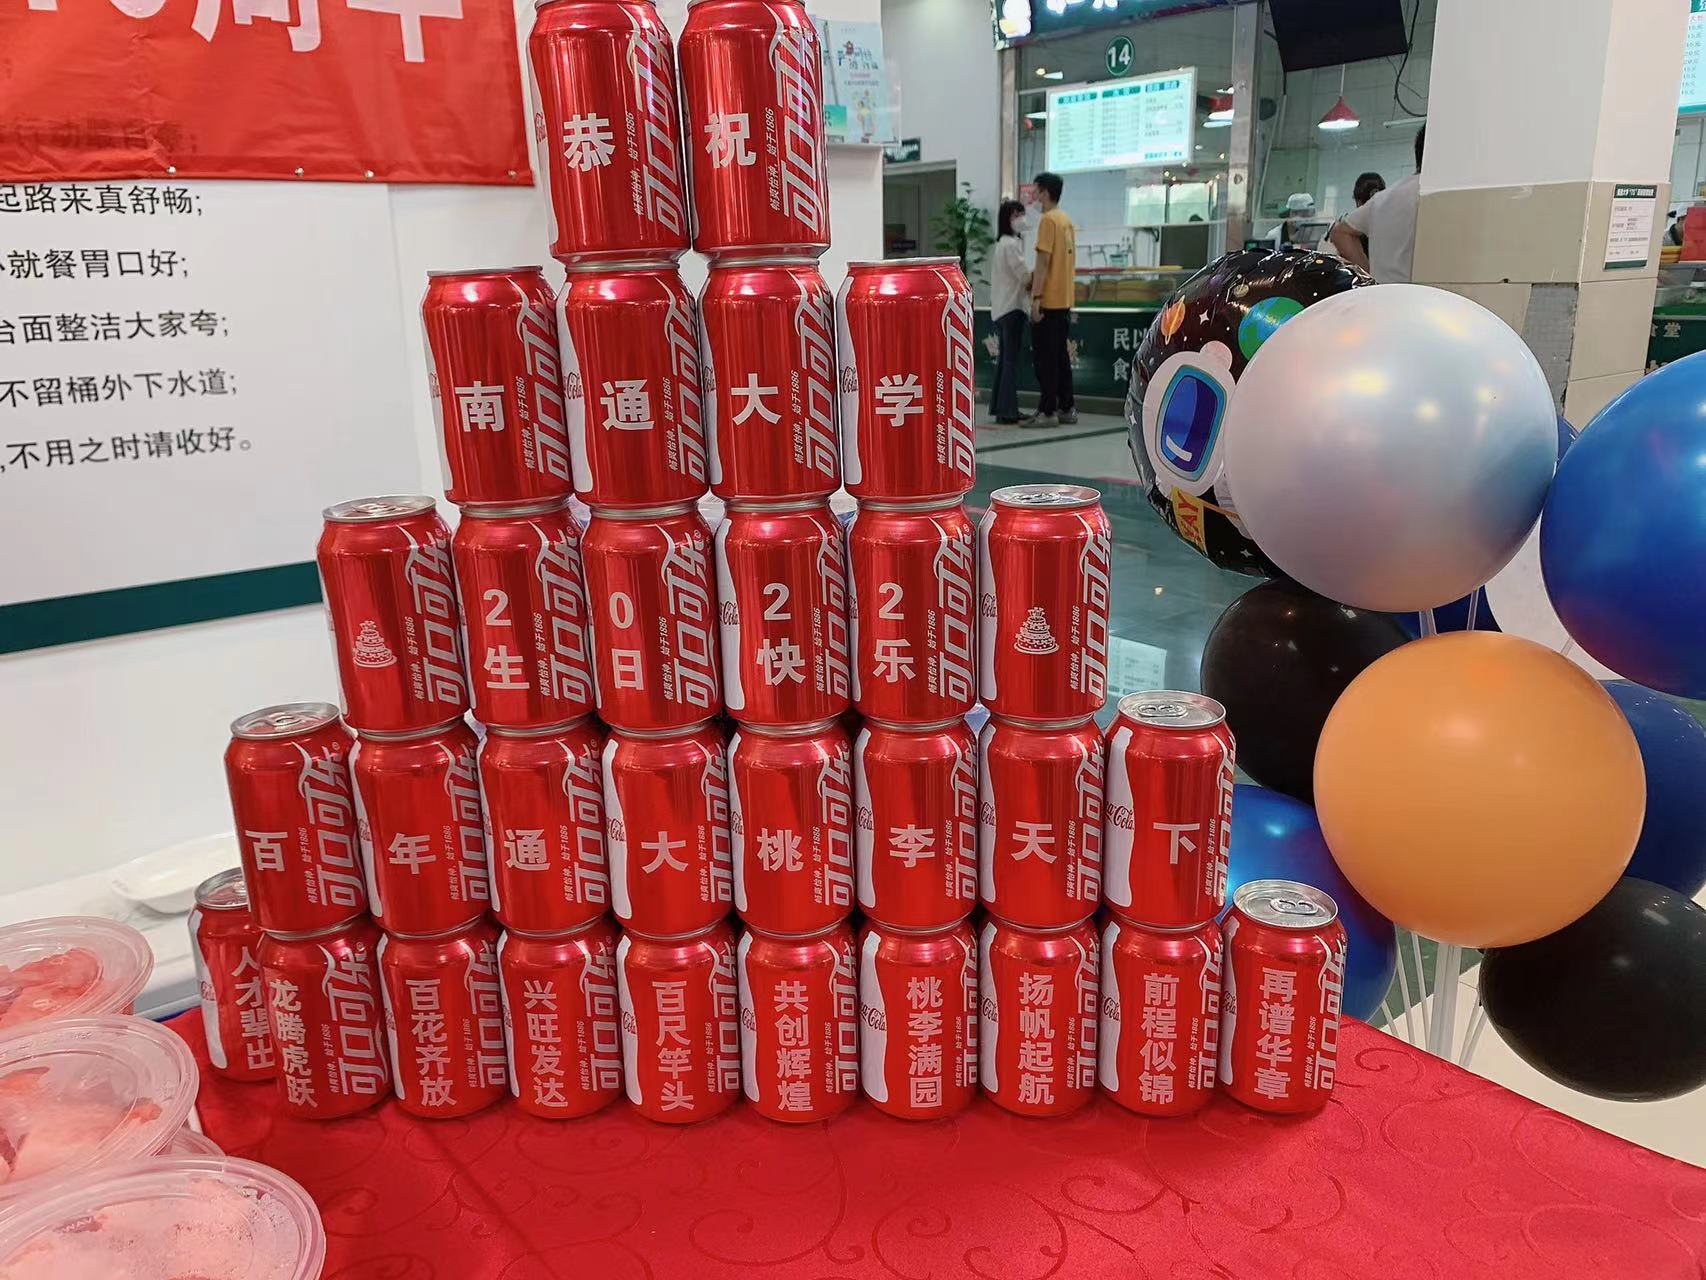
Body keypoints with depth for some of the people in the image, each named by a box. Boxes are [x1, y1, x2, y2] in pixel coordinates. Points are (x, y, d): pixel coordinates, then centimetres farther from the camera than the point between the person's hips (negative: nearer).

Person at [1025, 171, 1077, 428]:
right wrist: (1035, 275, 21)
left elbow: (1044, 261, -17)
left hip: (1048, 301, -9)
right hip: (1064, 300, 9)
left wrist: (1036, 297, -17)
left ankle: (1047, 411, -4)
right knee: (1060, 355, 13)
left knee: (1045, 357, -5)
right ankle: (1067, 408, 16)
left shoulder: (1048, 220, -12)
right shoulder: (1067, 221, 15)